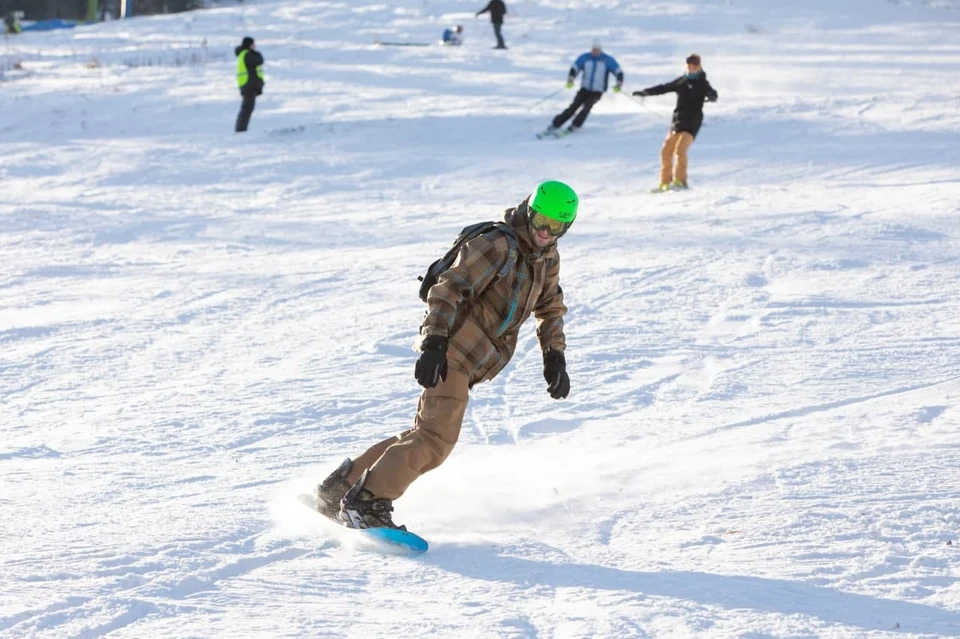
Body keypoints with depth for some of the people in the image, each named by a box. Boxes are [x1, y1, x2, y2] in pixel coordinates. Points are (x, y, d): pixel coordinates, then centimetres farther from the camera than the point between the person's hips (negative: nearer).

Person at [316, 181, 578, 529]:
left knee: (426, 435, 11)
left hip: (472, 364, 9)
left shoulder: (547, 258, 11)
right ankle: (367, 502, -14)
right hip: (452, 353, -9)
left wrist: (555, 357, 17)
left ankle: (341, 487, 18)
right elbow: (447, 290, -21)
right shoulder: (496, 246, -16)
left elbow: (550, 308, 28)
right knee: (436, 439, -19)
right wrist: (433, 344, -31)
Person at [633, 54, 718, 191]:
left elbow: (712, 93, -20)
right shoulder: (681, 81, 13)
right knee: (666, 151, 3)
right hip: (678, 120, 6)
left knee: (680, 149, -23)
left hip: (692, 121, -6)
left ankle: (680, 181, -20)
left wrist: (711, 96, -44)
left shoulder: (702, 83, -2)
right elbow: (664, 88, 23)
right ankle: (665, 183, 13)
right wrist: (646, 92, 22)